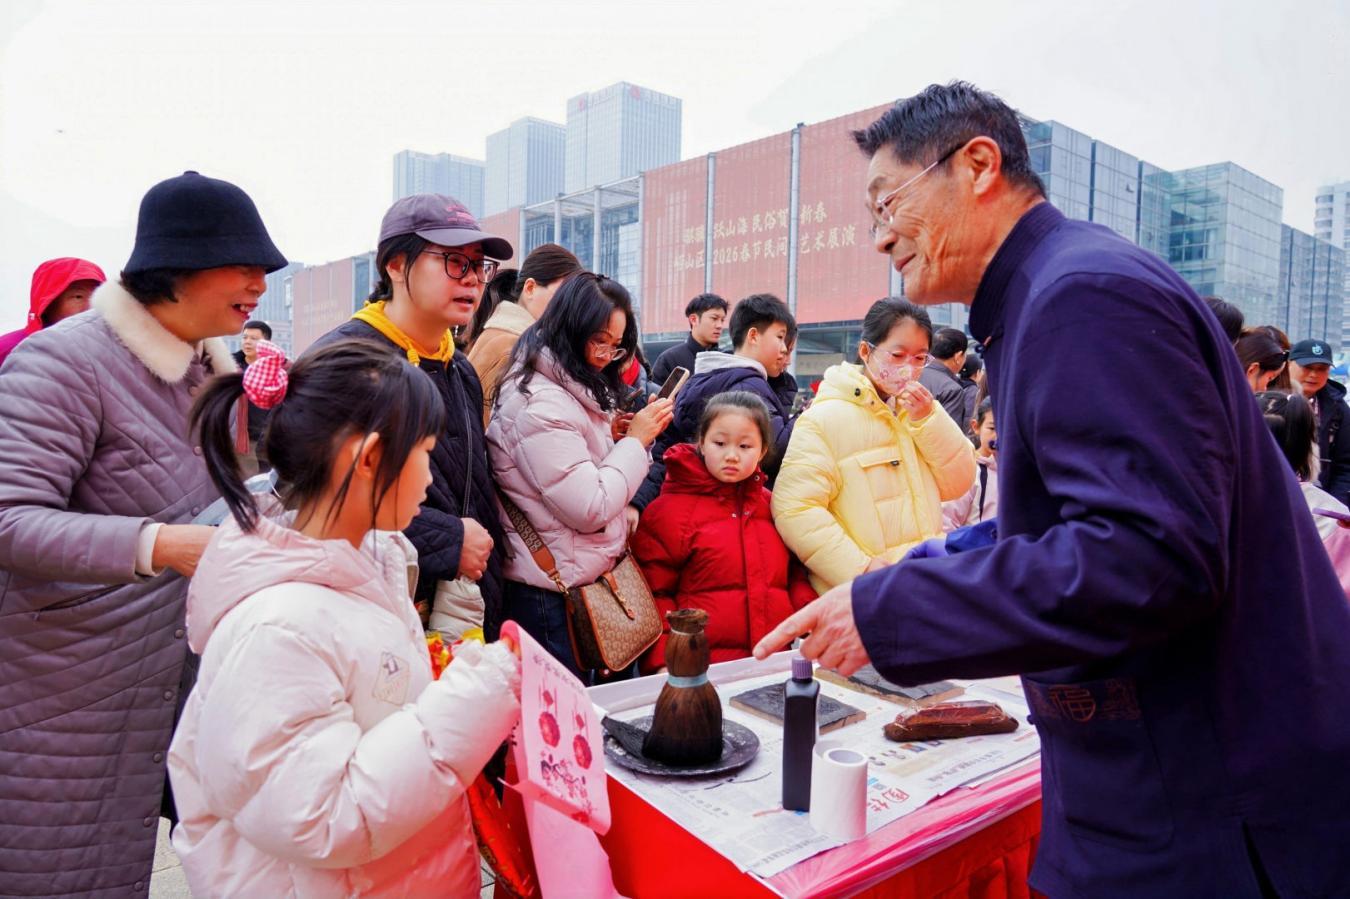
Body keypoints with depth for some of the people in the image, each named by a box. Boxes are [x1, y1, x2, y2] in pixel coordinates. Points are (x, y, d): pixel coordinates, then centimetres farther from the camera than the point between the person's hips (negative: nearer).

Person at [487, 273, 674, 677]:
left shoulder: (573, 390, 12)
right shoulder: (540, 406, -20)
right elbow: (591, 510, -22)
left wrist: (632, 434, 2)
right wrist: (636, 440, -12)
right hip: (551, 595, -10)